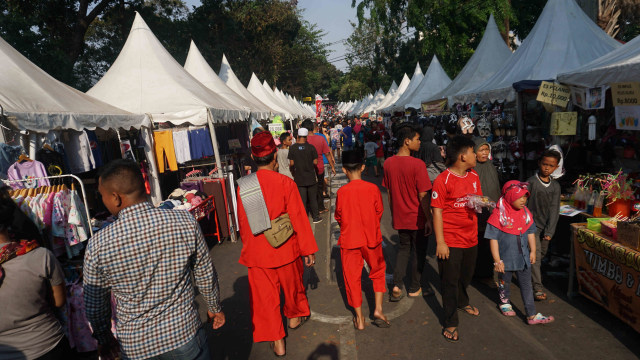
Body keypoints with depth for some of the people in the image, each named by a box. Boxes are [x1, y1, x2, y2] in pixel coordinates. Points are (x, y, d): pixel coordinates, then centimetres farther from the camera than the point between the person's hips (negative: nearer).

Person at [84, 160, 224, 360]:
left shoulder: (98, 246, -17)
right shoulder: (185, 222, -18)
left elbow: (95, 304, -2)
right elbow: (206, 276, -5)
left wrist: (104, 339, 17)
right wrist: (215, 307, 14)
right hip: (185, 334, 0)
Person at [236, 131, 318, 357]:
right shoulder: (285, 183, -17)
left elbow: (242, 222, 3)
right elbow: (299, 218, -13)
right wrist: (308, 249, -2)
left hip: (257, 251, 1)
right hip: (285, 249, -1)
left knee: (265, 296, 13)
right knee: (292, 285, 25)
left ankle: (277, 342, 20)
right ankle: (295, 317, 48)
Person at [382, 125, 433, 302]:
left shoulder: (388, 163, -3)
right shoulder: (417, 164, -20)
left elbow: (388, 192, 5)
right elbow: (423, 196, -18)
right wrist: (429, 219, -7)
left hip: (399, 217, 5)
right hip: (417, 218, -5)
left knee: (403, 249, 21)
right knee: (418, 251, 13)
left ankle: (397, 285, 12)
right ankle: (414, 288, 26)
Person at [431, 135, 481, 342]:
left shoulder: (474, 177, 5)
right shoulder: (442, 180, -17)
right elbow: (437, 212, -16)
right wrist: (440, 242, -17)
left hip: (471, 238, 7)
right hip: (450, 241, -7)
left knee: (466, 275, 25)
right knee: (450, 281, 5)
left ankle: (462, 302, 53)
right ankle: (451, 323, 20)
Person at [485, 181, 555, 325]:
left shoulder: (525, 212, -2)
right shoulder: (499, 214, -19)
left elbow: (531, 233, 11)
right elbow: (493, 239, -17)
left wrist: (533, 251, 9)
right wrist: (497, 260, -17)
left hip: (523, 257, 5)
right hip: (505, 258, -5)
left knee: (526, 285, 10)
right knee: (505, 282, 16)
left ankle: (532, 315, 19)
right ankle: (505, 303, 43)